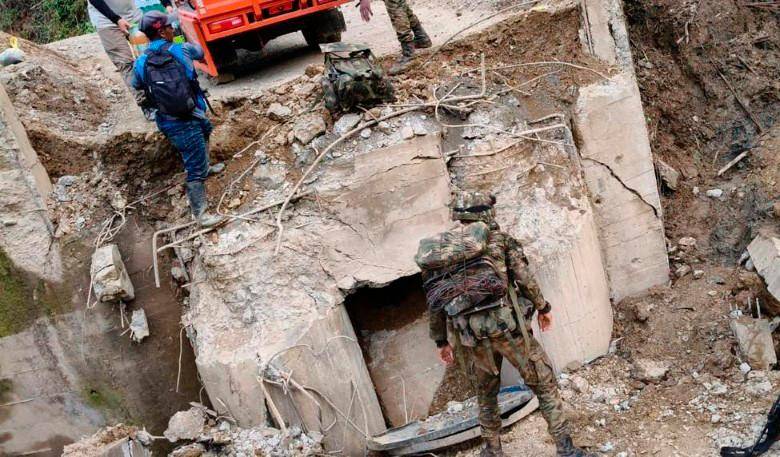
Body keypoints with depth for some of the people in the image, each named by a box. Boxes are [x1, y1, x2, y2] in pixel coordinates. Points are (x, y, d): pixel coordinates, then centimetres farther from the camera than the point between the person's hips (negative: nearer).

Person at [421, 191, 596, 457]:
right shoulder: (499, 240, 2)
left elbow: (435, 302, 11)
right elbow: (525, 280, -4)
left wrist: (441, 341, 19)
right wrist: (543, 307, 11)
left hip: (470, 335, 4)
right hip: (507, 325, -3)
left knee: (486, 395, 20)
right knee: (545, 384, 8)